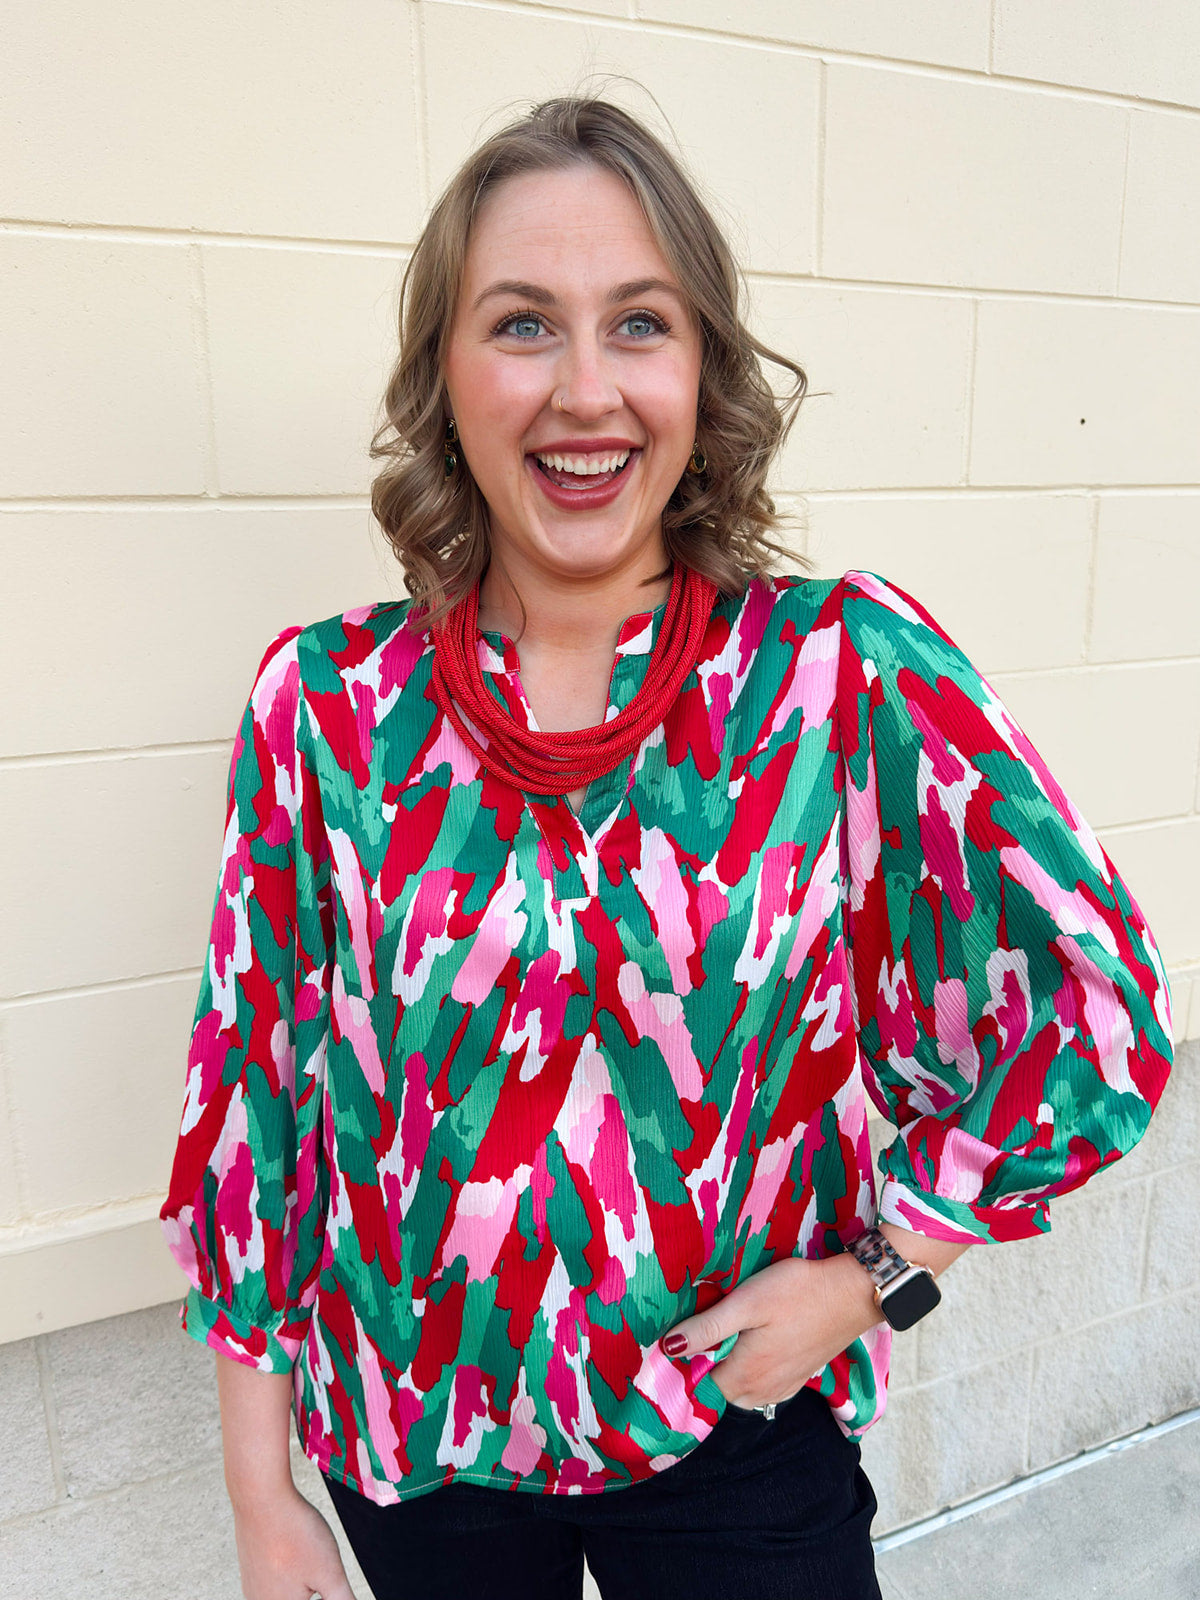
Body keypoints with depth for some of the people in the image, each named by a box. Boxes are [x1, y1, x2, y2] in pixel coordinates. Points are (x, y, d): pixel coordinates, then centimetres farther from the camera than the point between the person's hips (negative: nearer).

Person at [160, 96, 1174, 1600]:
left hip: (740, 1432, -1)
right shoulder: (329, 701, -12)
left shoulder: (845, 671, -16)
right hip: (407, 1441, 3)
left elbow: (1099, 1011, -10)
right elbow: (251, 1086, -5)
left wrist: (867, 1278, -10)